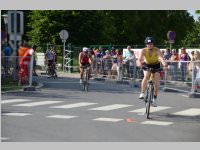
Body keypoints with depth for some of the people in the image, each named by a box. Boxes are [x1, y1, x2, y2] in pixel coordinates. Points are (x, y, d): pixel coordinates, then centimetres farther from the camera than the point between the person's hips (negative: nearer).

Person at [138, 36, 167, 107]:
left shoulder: (156, 50, -26)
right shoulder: (143, 50, -22)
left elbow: (160, 57, -42)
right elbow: (139, 58, -36)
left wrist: (164, 63, -63)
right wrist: (140, 64, -58)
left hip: (156, 65, 0)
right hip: (147, 65, 0)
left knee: (156, 82, -6)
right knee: (146, 76, -29)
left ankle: (155, 98, 8)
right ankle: (142, 93, -24)